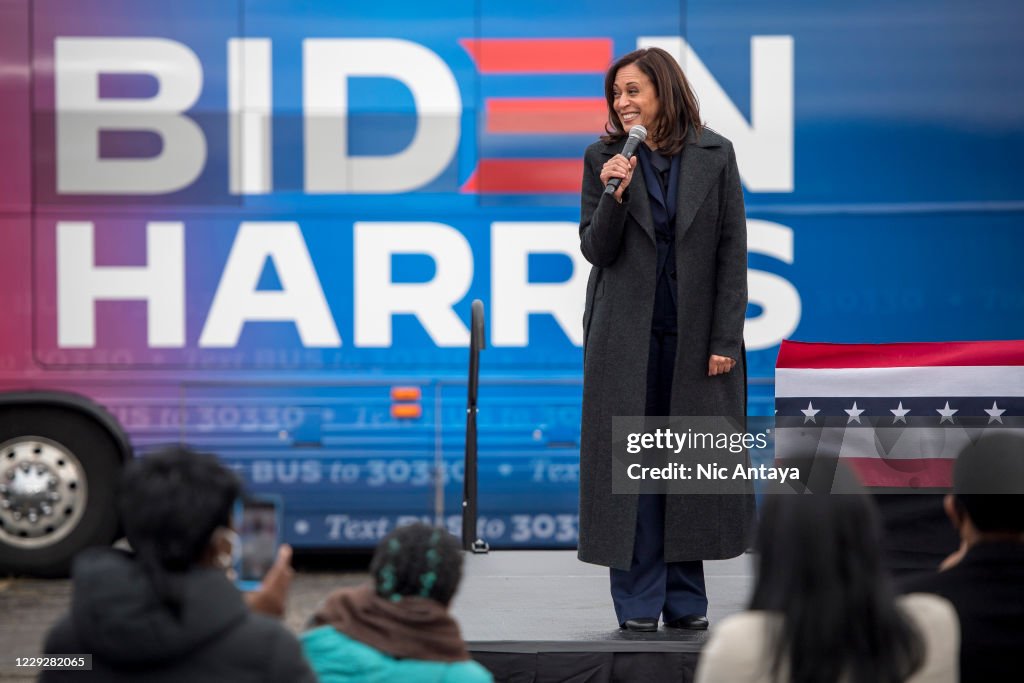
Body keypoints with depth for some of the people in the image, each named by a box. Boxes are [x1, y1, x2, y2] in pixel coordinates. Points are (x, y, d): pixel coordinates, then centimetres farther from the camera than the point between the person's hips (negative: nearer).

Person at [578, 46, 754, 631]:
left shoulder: (715, 156, 1)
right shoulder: (603, 159, 2)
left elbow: (733, 252, 0)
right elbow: (596, 251, 0)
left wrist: (725, 339, -6)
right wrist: (614, 194, -18)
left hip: (695, 335, 0)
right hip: (626, 336, 0)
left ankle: (686, 599, 13)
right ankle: (639, 601, 7)